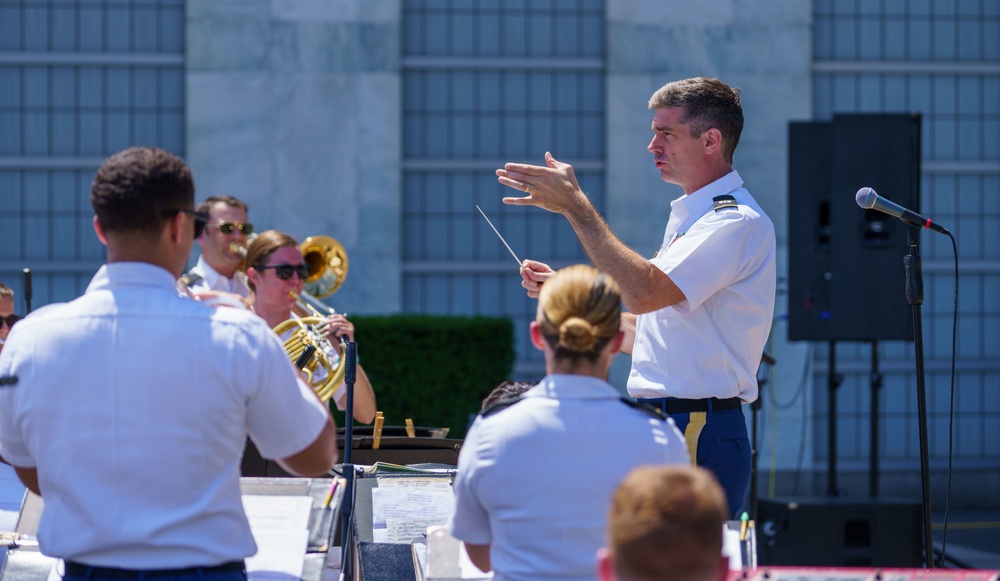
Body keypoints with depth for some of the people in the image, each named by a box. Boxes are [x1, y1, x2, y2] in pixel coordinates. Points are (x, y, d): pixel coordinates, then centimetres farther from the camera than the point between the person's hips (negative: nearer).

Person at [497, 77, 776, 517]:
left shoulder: (737, 222, -12)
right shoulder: (687, 219, 21)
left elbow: (643, 293, -24)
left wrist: (575, 205, -19)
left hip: (699, 439, -9)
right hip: (660, 431, 9)